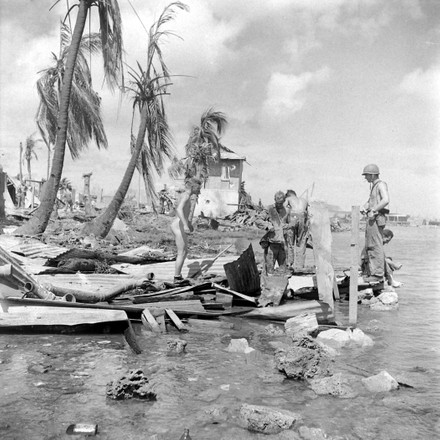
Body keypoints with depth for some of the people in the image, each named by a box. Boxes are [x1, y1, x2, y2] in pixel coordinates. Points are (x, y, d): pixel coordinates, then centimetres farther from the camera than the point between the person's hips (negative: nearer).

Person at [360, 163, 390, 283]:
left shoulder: (381, 185, -8)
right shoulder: (373, 186, 21)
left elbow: (386, 200, -23)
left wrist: (373, 210, -20)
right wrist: (365, 207, 12)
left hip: (377, 218, -10)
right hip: (371, 219, 10)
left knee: (376, 246, -10)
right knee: (368, 247, 12)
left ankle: (378, 274, -8)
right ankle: (371, 272, 18)